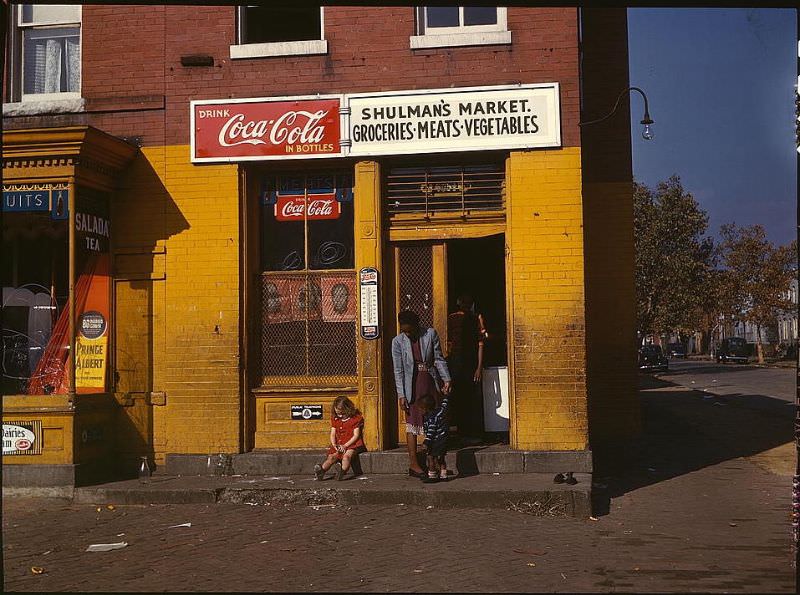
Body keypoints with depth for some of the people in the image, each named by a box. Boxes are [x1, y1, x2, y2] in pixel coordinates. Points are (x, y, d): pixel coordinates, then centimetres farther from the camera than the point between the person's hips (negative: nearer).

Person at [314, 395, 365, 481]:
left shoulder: (356, 418, -2)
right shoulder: (334, 418, 13)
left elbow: (356, 435, -7)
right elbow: (333, 434, 12)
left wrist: (345, 445, -16)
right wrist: (334, 444, -9)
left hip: (353, 444, -4)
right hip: (339, 444, 4)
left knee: (346, 456, -35)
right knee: (331, 457, -24)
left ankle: (342, 472, -53)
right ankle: (321, 471, -41)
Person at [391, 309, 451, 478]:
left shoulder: (431, 334, -2)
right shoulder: (398, 341, -3)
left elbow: (438, 359, 1)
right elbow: (398, 370, -4)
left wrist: (446, 379, -10)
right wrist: (401, 395, -9)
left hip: (431, 382, 2)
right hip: (412, 386, -2)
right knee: (412, 424, 0)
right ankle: (413, 464, 3)